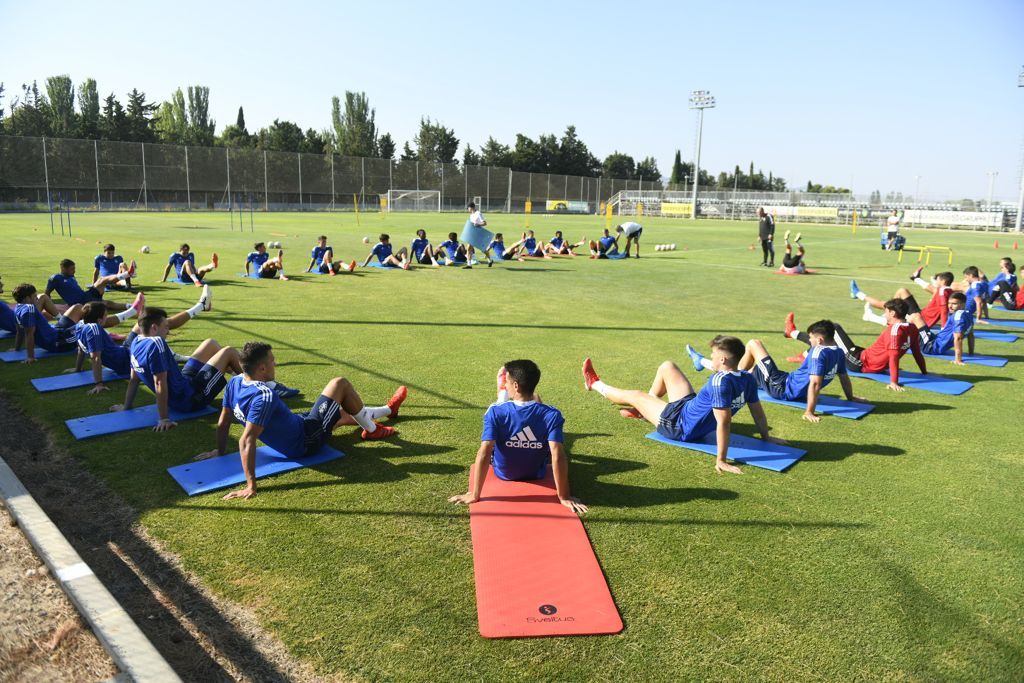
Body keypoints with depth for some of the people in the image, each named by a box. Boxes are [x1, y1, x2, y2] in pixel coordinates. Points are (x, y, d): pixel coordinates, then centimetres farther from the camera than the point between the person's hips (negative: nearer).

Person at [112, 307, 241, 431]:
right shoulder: (156, 343, -28)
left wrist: (126, 406, 18)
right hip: (190, 400, -10)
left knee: (211, 344, 17)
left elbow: (134, 379, 8)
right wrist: (164, 419, -30)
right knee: (229, 352, -3)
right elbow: (160, 383, -31)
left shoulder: (136, 342, -1)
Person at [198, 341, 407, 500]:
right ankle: (372, 429, 21)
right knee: (340, 383, -2)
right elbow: (247, 441, -39)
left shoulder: (235, 382, -11)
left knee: (342, 412, 29)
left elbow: (223, 423, -1)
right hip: (306, 441, -9)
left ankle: (387, 410, 54)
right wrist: (251, 486, -38)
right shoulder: (264, 395, -36)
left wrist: (220, 451, 14)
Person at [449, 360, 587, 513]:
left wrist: (474, 494, -27)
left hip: (503, 473, 0)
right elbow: (558, 457, -34)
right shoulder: (551, 415, -29)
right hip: (537, 474, 1)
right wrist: (564, 496, -25)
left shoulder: (496, 412, -30)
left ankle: (501, 394, 62)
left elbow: (484, 454, -33)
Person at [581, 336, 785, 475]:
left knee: (633, 395, 11)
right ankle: (642, 410, 39)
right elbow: (758, 412, -1)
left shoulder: (720, 381, -36)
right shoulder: (748, 379, -11)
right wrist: (765, 437, 15)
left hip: (680, 426, -8)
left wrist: (721, 460, -36)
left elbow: (724, 423, -39)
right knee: (667, 366, 17)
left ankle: (595, 384, 40)